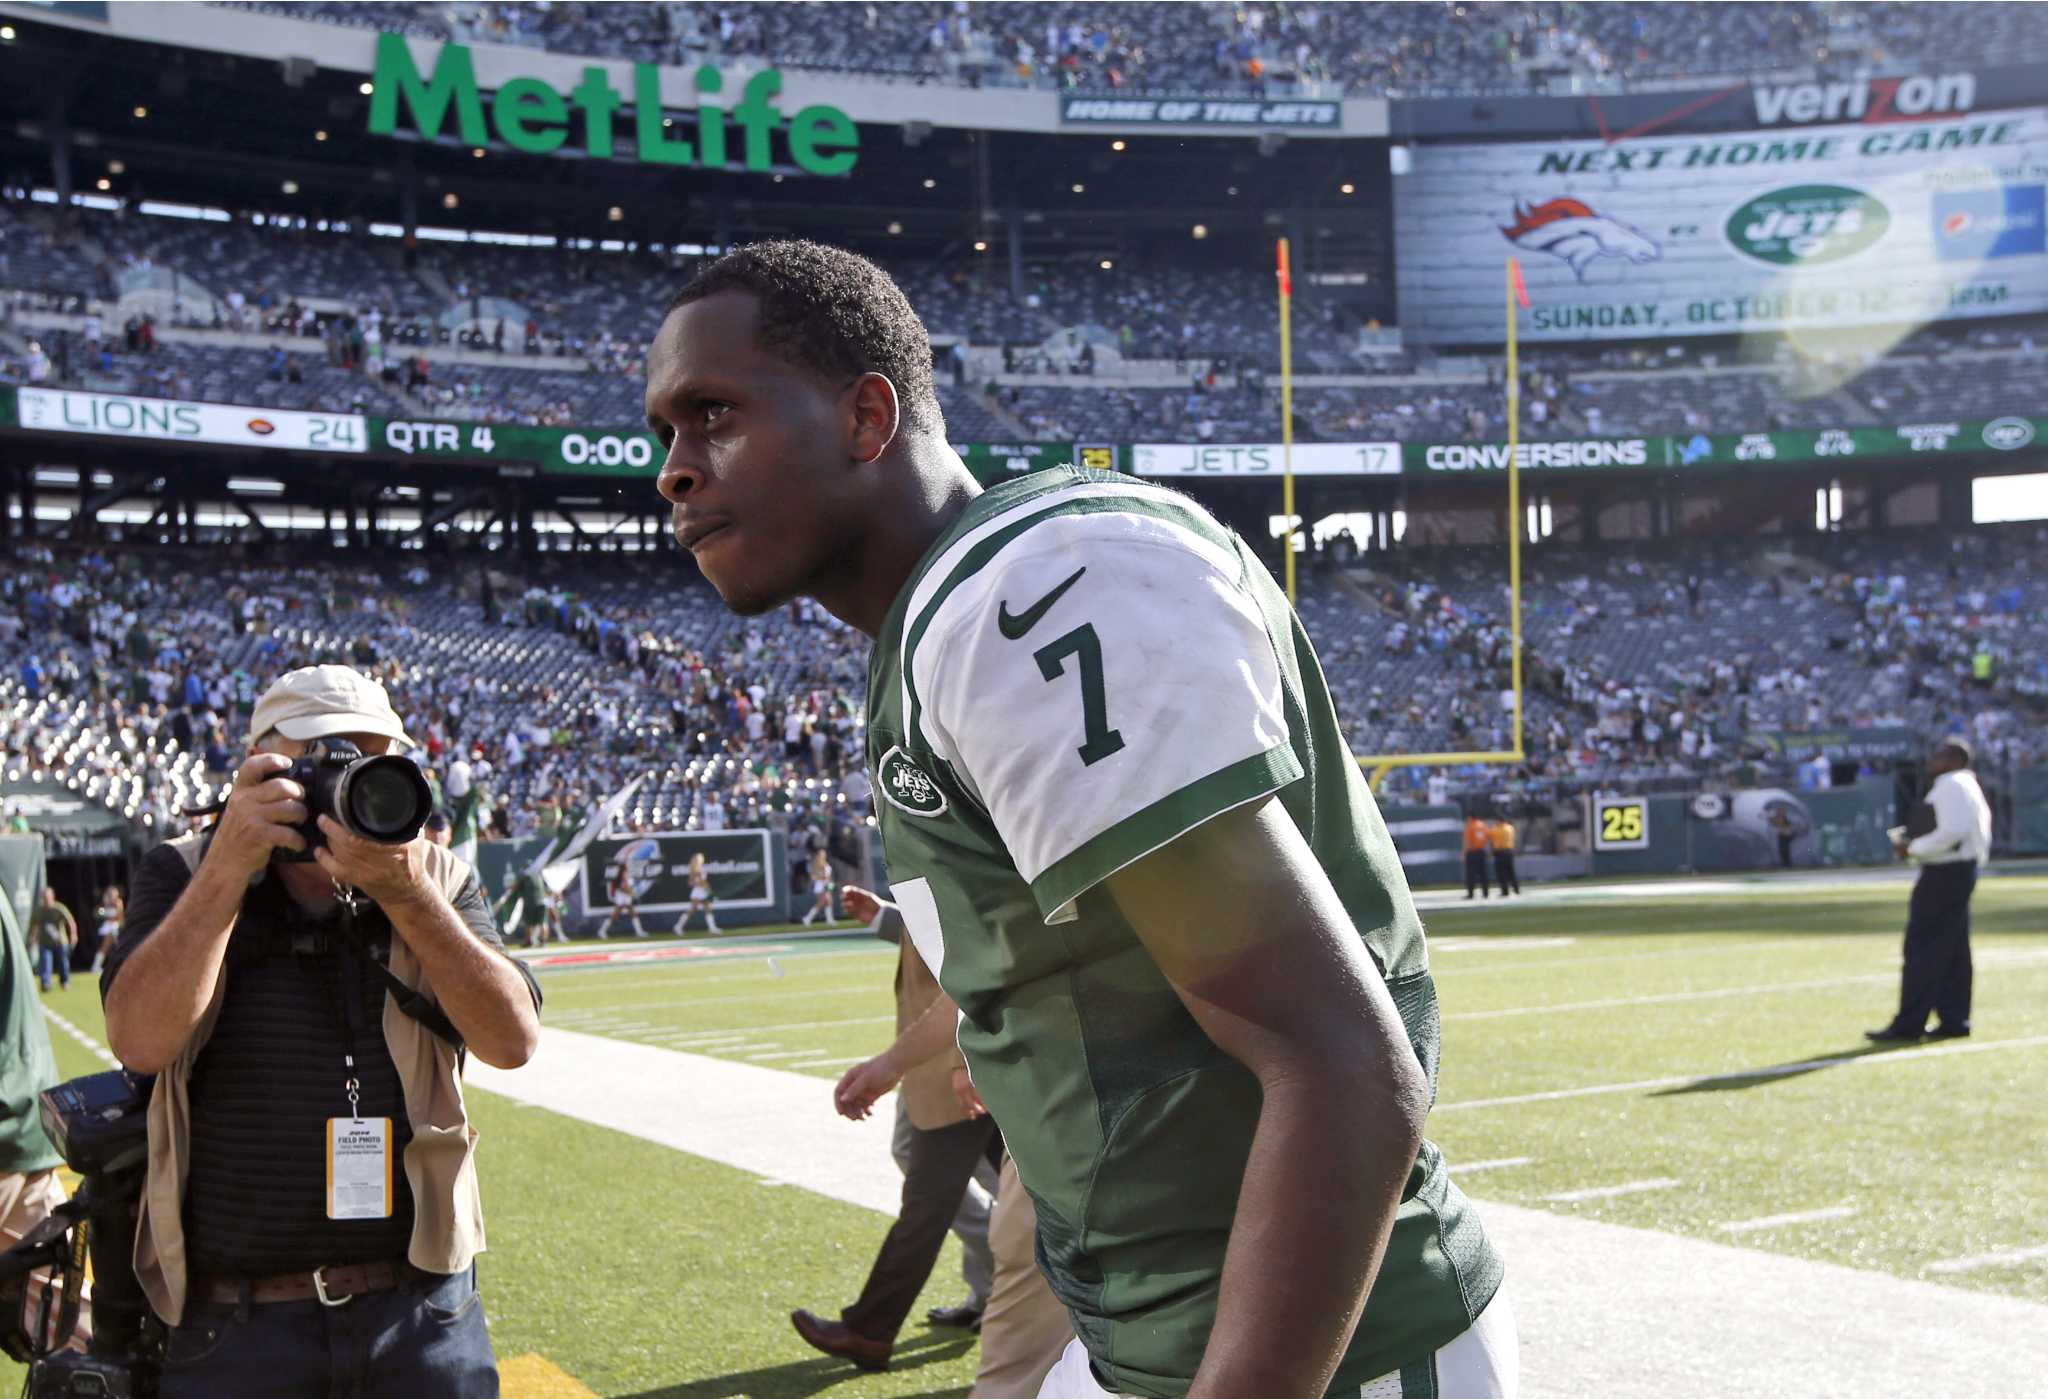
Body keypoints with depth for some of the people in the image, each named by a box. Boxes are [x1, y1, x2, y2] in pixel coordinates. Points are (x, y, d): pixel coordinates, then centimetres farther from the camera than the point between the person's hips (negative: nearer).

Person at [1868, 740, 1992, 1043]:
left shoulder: (1950, 786, -14)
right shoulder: (1970, 787, 18)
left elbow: (1951, 832, -25)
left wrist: (1913, 848, -15)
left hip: (1945, 873, -11)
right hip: (1963, 871, 11)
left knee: (1923, 950, -8)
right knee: (1954, 951, 12)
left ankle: (1909, 1024, -7)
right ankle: (1954, 1020, 15)